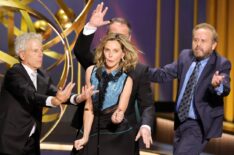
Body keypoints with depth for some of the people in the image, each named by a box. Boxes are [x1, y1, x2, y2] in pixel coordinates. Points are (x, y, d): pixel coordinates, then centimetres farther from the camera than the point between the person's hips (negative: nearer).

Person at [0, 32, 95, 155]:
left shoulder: (42, 76, 8)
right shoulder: (13, 74, -15)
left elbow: (56, 93, -6)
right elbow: (30, 96, -31)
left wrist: (78, 98, -26)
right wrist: (54, 101, -49)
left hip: (32, 141, 7)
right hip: (11, 141, -7)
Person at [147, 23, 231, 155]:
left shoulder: (221, 64, -14)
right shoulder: (185, 56, 3)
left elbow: (225, 89, -29)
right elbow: (164, 74, 6)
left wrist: (217, 85, -54)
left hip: (200, 124, -7)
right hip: (181, 120, 7)